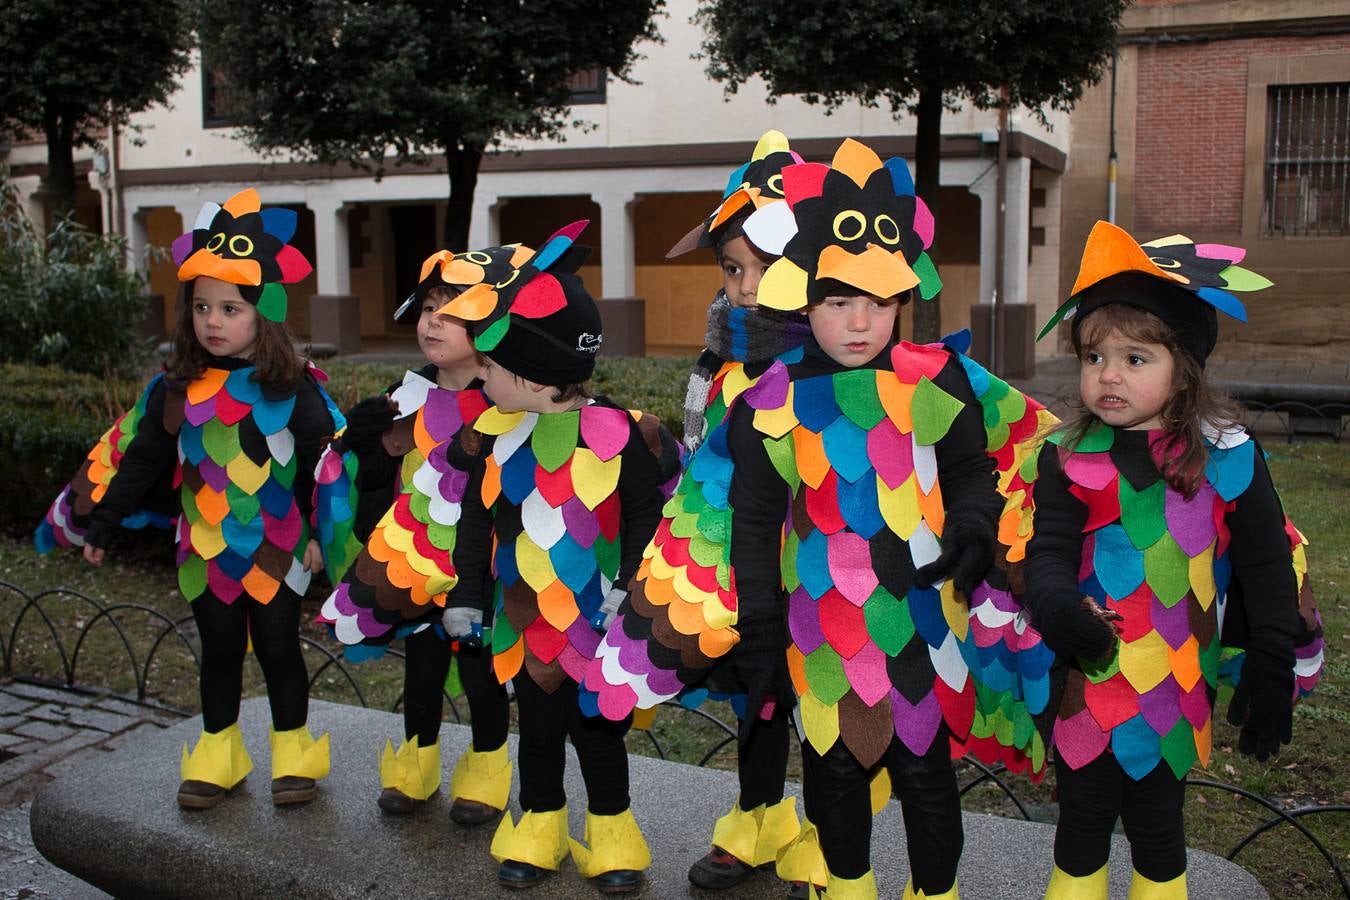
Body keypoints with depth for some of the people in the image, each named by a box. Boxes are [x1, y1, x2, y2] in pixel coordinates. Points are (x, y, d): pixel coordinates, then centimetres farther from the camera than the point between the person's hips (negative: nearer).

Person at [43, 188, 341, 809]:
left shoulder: (293, 389, -10)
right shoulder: (177, 389, -1)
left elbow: (323, 463, -6)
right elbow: (142, 457, 6)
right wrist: (102, 521, 6)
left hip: (276, 550, -3)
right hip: (205, 550, 3)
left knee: (278, 646, 7)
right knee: (220, 649, 14)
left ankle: (293, 752, 24)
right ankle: (218, 753, 29)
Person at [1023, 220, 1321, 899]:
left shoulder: (1227, 458, -4)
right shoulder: (1068, 460, -5)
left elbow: (1268, 568, 1)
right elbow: (1048, 553, -11)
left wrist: (1271, 671, -1)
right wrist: (1057, 609, -32)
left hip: (1178, 693, 0)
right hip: (1087, 686, 0)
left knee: (1157, 830, 15)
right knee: (1081, 829, 12)